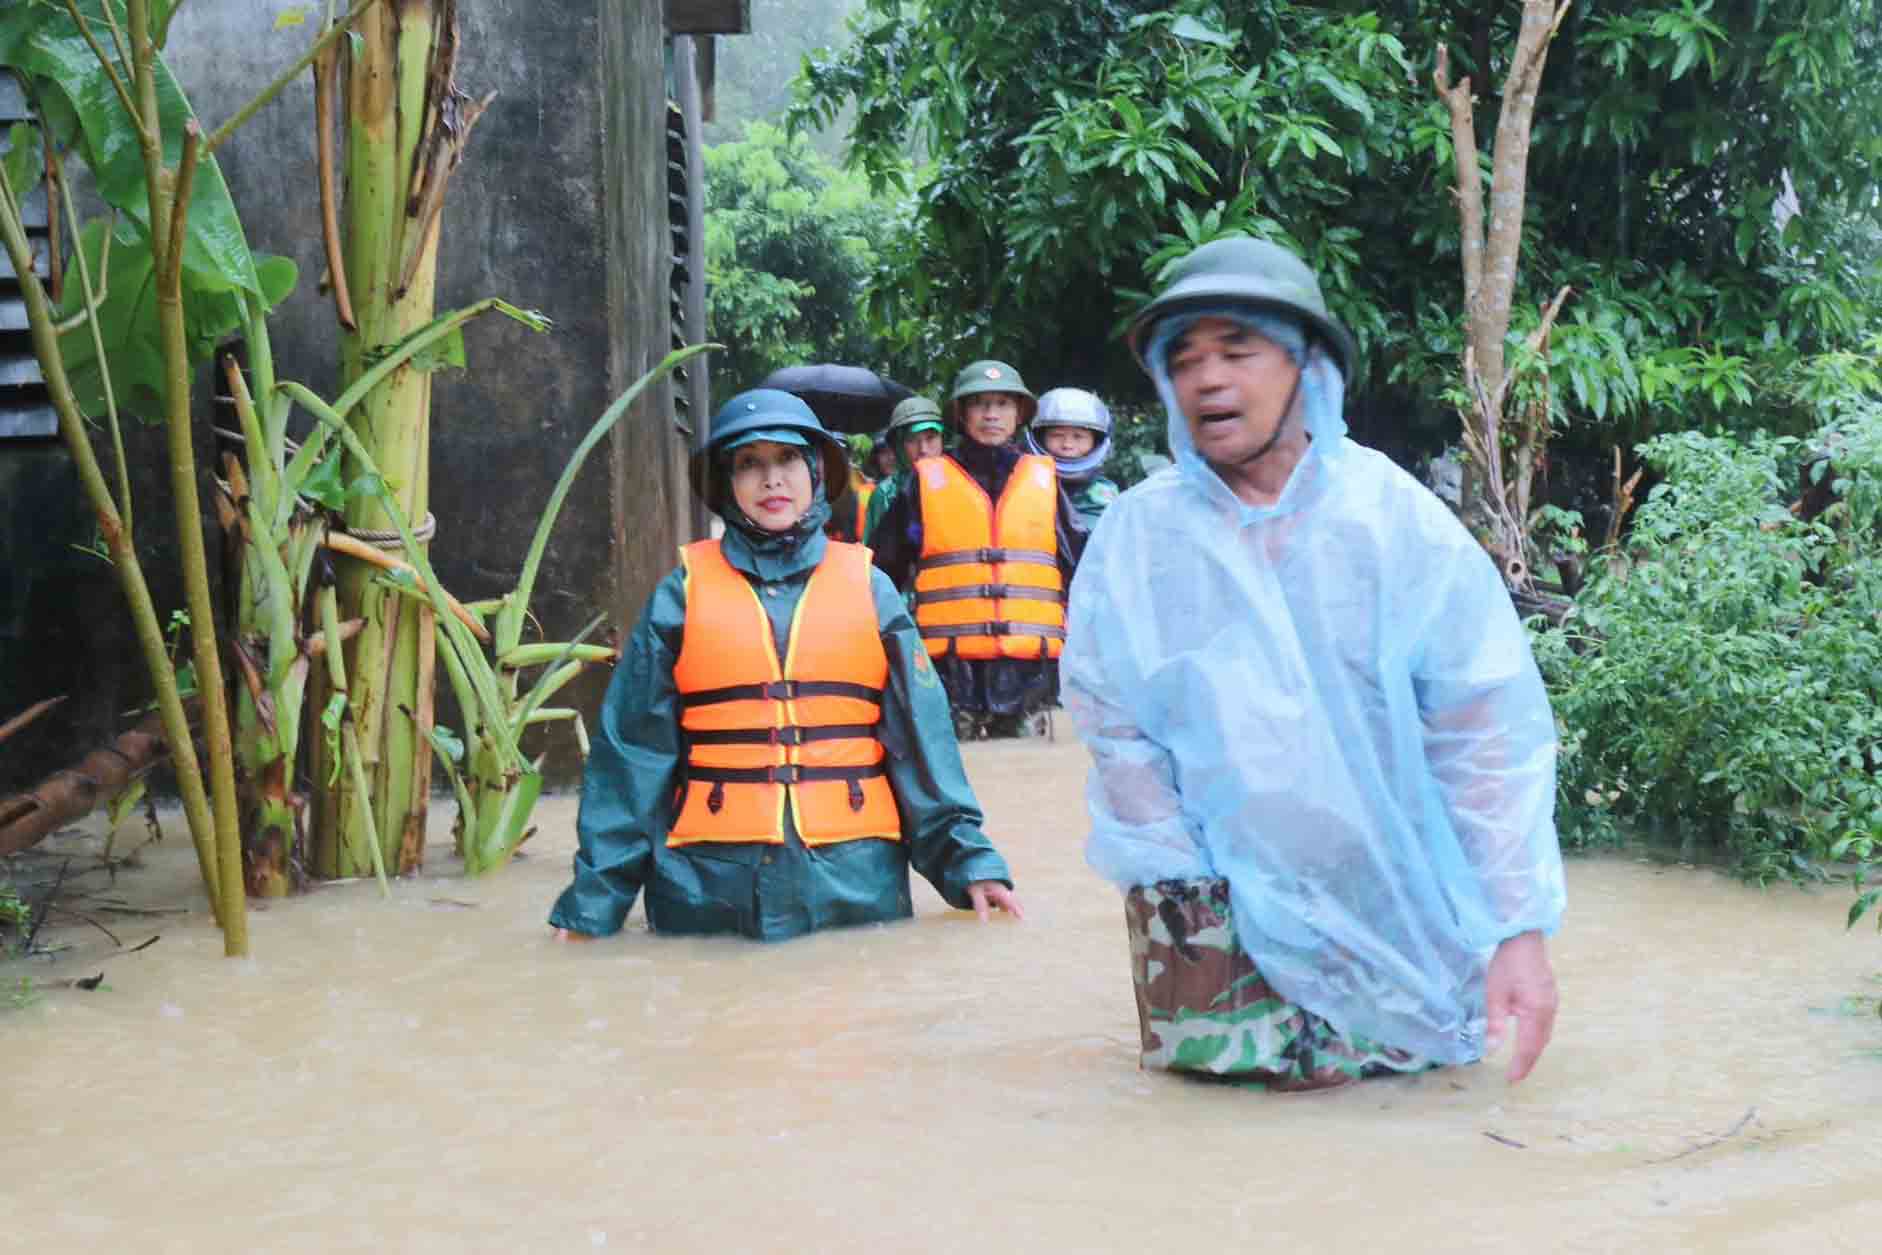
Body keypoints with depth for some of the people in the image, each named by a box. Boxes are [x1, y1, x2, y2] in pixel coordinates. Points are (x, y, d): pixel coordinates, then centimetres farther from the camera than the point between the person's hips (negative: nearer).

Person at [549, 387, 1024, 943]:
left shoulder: (867, 587, 6)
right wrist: (595, 898, -3)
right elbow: (633, 749, 3)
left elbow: (920, 734, 4)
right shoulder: (683, 593, 4)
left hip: (855, 876, 1)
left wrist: (967, 860, -6)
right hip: (711, 882, -1)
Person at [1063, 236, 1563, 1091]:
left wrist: (1518, 931, -17)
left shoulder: (1400, 521, -12)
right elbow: (1119, 737, -6)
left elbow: (1490, 736, -13)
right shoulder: (1136, 535, -8)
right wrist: (1186, 882, -13)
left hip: (1387, 874, 0)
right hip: (1219, 873, 0)